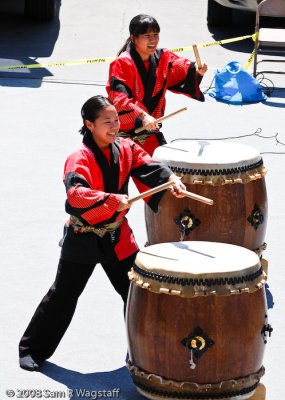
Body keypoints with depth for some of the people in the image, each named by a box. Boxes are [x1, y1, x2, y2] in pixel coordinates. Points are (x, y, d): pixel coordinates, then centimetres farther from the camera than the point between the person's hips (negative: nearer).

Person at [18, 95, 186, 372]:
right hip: (83, 239, -5)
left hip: (117, 237, 5)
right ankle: (33, 349, 16)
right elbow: (76, 193, -36)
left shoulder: (125, 148, -1)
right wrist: (113, 200, -45)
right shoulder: (80, 158, -21)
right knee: (63, 296, 2)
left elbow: (148, 167, -11)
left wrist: (171, 179, -30)